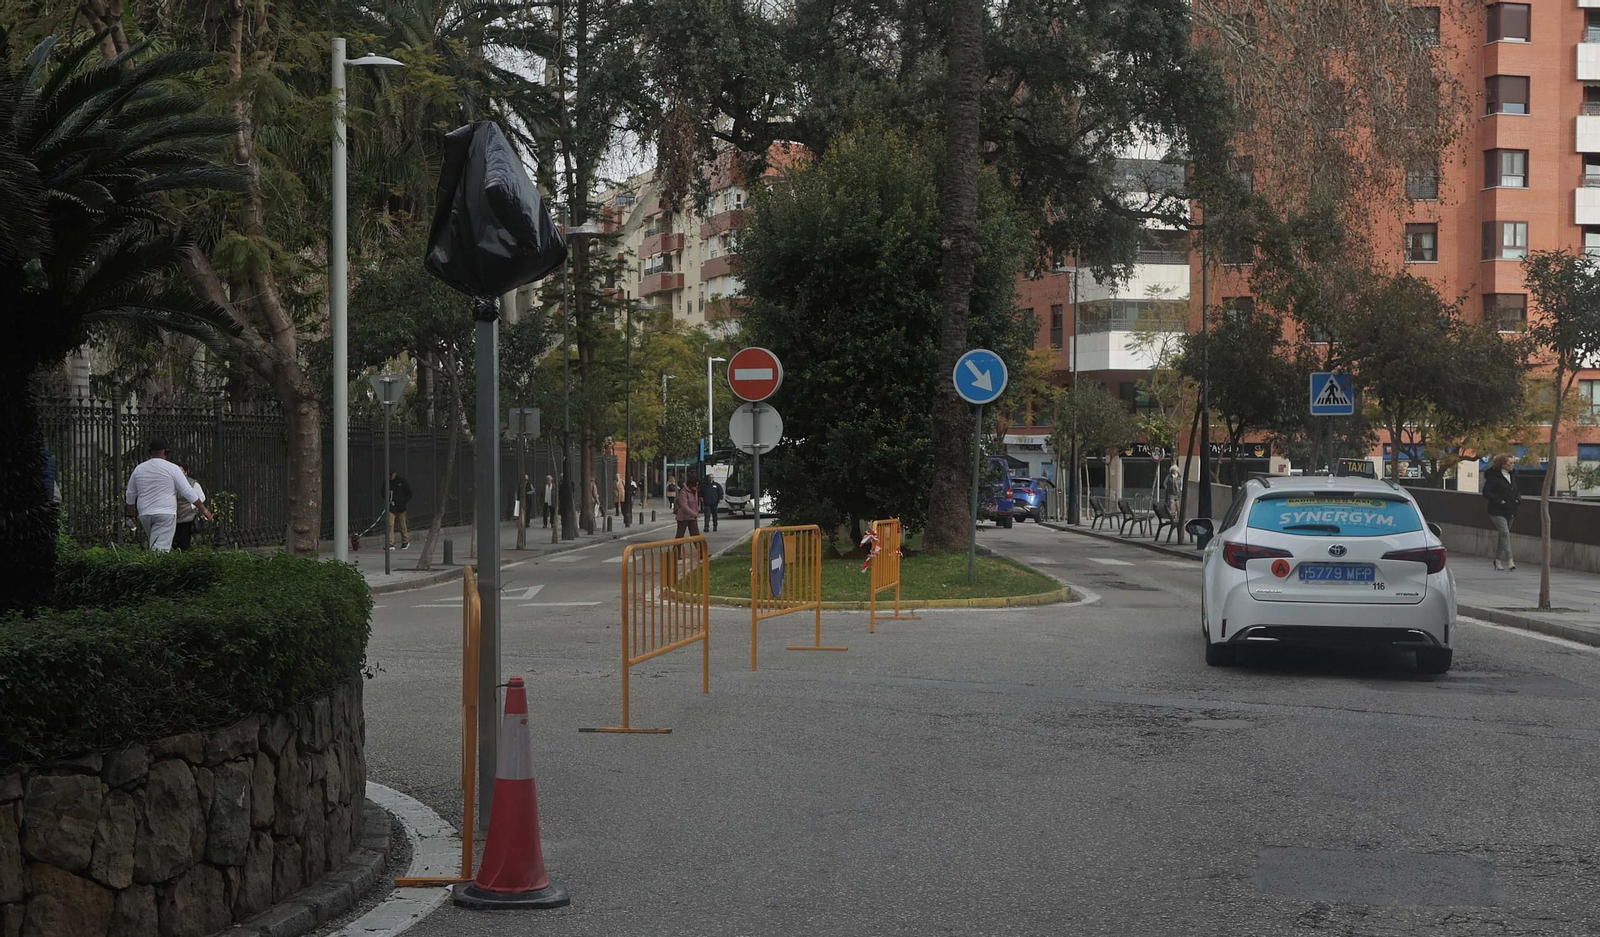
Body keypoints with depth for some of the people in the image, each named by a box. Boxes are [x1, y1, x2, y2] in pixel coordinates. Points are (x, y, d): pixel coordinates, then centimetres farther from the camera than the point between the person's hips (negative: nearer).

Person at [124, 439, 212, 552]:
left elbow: (130, 495, 20)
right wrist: (203, 509, 2)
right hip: (165, 513, -5)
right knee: (160, 548, -12)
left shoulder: (139, 469, 11)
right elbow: (187, 491, -4)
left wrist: (131, 512, 37)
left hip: (144, 514, 5)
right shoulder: (172, 468, -3)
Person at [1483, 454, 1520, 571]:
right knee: (1505, 533, -18)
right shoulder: (1494, 476, -8)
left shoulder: (1513, 476, 14)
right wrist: (1499, 501, -18)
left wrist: (1518, 499, 6)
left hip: (1510, 511, 7)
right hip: (1498, 511, -7)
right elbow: (1486, 493, -13)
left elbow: (1516, 490, 27)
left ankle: (1498, 560, 23)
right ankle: (1509, 561, -25)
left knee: (1502, 535, 13)